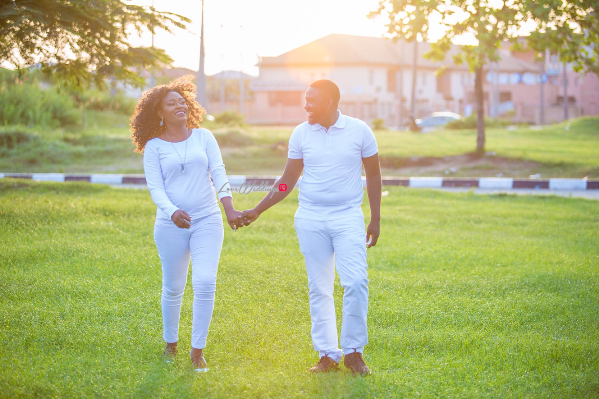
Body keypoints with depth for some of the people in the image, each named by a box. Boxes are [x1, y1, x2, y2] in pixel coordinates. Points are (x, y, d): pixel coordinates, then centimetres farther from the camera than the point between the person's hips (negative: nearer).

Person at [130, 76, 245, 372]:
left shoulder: (203, 137, 7)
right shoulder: (153, 146, 2)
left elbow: (218, 173, 0)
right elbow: (155, 187, -5)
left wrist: (229, 208, -14)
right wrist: (172, 212, -25)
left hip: (207, 220, 1)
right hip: (171, 224, -1)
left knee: (205, 283, -12)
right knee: (173, 288, 8)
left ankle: (198, 350, -1)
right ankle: (170, 343, 30)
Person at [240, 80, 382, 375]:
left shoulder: (359, 131, -1)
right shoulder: (301, 134, 4)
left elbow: (373, 174, 8)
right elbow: (287, 181, 10)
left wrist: (376, 219, 7)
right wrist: (257, 211, 6)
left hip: (348, 217, -2)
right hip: (310, 218, 2)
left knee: (356, 282, -14)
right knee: (319, 289, 3)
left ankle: (353, 351, -1)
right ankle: (327, 355, 10)